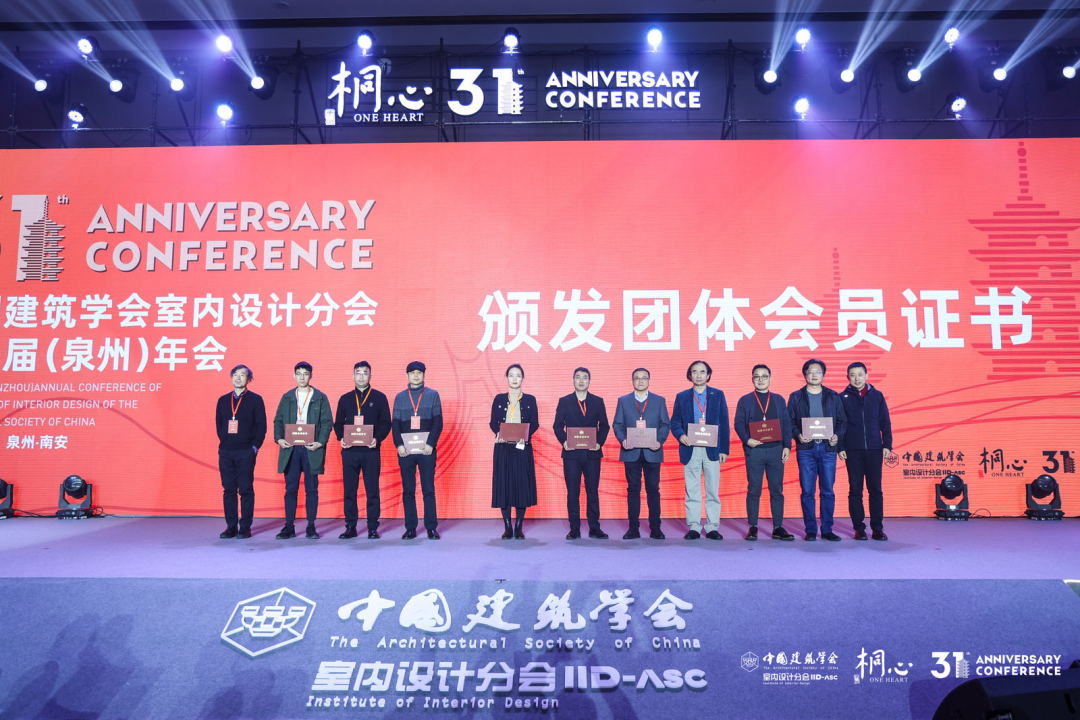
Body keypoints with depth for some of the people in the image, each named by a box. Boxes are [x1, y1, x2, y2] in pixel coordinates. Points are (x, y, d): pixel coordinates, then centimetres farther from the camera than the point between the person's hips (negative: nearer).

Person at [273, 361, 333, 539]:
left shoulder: (320, 397, 5)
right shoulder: (287, 397, 13)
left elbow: (327, 422, 1)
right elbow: (278, 420, 11)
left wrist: (320, 442, -12)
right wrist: (279, 438, -6)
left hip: (311, 449, -2)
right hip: (290, 448, 2)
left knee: (311, 489, 2)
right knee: (290, 488, 4)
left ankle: (311, 527, 7)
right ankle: (289, 527, 9)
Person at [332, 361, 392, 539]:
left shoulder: (379, 398, 6)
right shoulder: (345, 399, 13)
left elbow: (385, 423, 2)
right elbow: (338, 423, 13)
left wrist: (377, 439, -14)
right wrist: (341, 438, -5)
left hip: (370, 450, -2)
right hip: (349, 450, 2)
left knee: (372, 490, -1)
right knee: (349, 490, 4)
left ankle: (373, 528, 6)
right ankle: (350, 527, 12)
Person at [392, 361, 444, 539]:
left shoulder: (432, 395, 7)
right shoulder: (400, 397, 12)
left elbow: (438, 422, 1)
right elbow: (395, 423, 7)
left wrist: (430, 444, -10)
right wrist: (399, 445, -6)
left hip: (426, 449, -2)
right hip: (405, 450, 2)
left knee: (428, 489, 0)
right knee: (408, 490, 4)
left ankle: (431, 527, 5)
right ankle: (410, 528, 9)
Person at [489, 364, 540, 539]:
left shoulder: (530, 400, 7)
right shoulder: (499, 399, 9)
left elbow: (535, 424, 2)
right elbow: (493, 422, 4)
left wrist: (525, 434, -17)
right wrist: (499, 432, -16)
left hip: (523, 447, -1)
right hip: (503, 447, 1)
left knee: (522, 484, -2)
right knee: (503, 484, 0)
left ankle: (519, 527, 7)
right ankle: (507, 528, 7)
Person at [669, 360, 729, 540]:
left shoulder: (718, 395, 8)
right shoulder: (682, 397, 9)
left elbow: (724, 423, 6)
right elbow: (675, 422, 8)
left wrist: (724, 449, 0)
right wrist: (681, 435, -13)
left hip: (712, 449, 0)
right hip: (690, 450, 0)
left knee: (713, 490, 3)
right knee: (692, 491, 3)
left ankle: (712, 527, 9)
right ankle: (694, 527, 9)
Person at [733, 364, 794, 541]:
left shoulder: (779, 400, 13)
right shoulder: (745, 400, 8)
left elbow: (786, 424, 9)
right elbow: (738, 424, 3)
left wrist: (787, 446, -1)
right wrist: (747, 440, -14)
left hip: (776, 450, 2)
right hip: (754, 450, -2)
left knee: (777, 490, 3)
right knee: (754, 490, 1)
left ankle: (778, 528, 9)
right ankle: (752, 527, 7)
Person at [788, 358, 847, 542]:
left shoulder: (833, 396, 10)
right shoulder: (796, 397, 7)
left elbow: (842, 420, 10)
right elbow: (789, 422, 5)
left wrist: (838, 436, -7)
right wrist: (798, 435, -13)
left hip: (828, 448, 1)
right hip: (806, 449, -1)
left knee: (828, 491, 3)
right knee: (807, 491, 0)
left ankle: (827, 530, 11)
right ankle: (810, 530, 8)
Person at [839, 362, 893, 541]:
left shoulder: (877, 396, 8)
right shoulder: (843, 398, 4)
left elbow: (885, 423, 9)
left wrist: (887, 445, 2)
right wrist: (840, 447, -4)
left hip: (874, 450, 1)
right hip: (852, 451, -1)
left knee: (875, 489, 2)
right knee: (855, 490, 2)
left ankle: (877, 528, 8)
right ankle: (859, 528, 9)